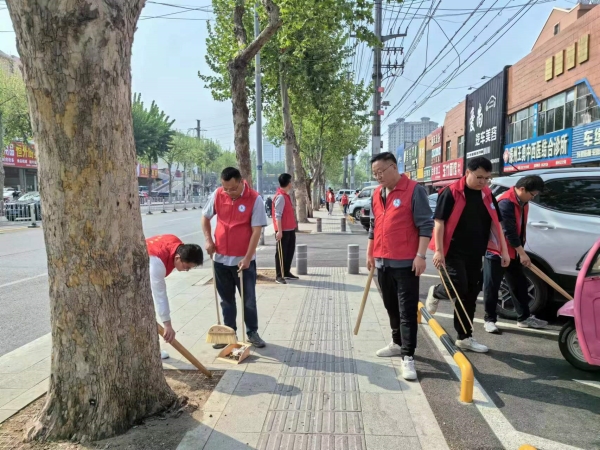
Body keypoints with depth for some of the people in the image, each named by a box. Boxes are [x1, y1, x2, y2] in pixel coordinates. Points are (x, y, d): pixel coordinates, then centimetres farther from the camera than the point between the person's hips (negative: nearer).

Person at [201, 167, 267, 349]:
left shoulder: (255, 199, -14)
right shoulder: (217, 195, -3)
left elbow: (256, 230, -15)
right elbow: (205, 217, 12)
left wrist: (247, 258, -18)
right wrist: (208, 240, -1)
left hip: (243, 259, -3)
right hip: (220, 258, 3)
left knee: (249, 300, 8)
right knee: (226, 300, 15)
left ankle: (252, 333, 24)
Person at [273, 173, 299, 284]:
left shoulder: (286, 195, 14)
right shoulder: (280, 196, -17)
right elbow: (278, 215, -21)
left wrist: (293, 225, 19)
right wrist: (279, 231, -23)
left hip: (290, 229, 10)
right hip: (283, 230, -10)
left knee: (290, 251, 16)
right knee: (281, 252, -2)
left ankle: (287, 273, 27)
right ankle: (279, 276, 6)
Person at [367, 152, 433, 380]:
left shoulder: (414, 190, -9)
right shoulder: (377, 194, 11)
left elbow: (425, 225, -12)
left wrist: (420, 255, -17)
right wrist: (370, 253, 18)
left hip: (405, 263, -7)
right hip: (383, 262, 7)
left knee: (407, 311, -2)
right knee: (391, 307, 18)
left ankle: (408, 357, 4)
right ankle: (397, 343, 34)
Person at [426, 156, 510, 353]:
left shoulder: (487, 195, 8)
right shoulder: (451, 193, -10)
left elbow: (496, 223, 13)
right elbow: (439, 222, -12)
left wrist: (504, 250, 9)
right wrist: (438, 250, -18)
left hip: (475, 254, 6)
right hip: (453, 252, -6)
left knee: (470, 296, 9)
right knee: (458, 288, -17)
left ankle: (465, 338, 21)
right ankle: (435, 293, 17)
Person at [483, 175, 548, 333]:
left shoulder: (522, 202, 7)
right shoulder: (506, 202, -22)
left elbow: (520, 229, 14)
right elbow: (509, 231, -23)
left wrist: (520, 251, 12)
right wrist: (522, 253, -18)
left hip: (513, 252, 9)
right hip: (496, 251, -9)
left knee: (519, 285, 12)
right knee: (492, 287, -1)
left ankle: (524, 318, 23)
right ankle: (490, 320, 8)